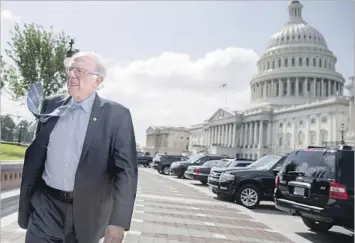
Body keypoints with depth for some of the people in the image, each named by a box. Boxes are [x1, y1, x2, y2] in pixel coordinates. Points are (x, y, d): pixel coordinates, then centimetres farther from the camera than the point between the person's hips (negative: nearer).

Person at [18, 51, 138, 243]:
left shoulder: (116, 115, -9)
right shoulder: (51, 105, 3)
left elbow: (126, 170, -12)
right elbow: (35, 153, 11)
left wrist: (118, 221, -17)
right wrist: (26, 197, 13)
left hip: (85, 211, -2)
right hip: (45, 206, 2)